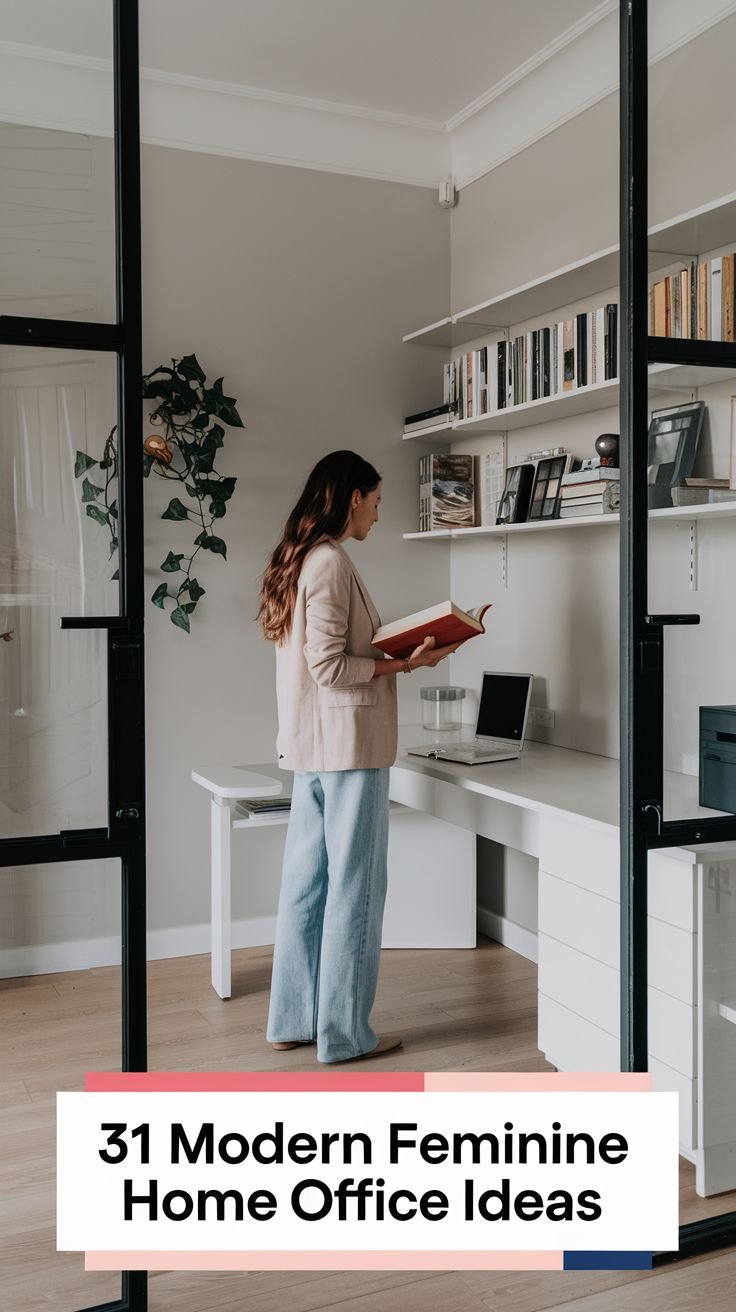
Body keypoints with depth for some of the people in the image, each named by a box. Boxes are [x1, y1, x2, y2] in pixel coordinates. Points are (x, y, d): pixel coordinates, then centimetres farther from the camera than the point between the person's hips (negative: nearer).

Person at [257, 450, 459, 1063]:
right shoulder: (331, 562, -15)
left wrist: (397, 651, 12)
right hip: (349, 743, -9)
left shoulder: (298, 561, 14)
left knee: (307, 884, 14)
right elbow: (330, 666, -19)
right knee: (354, 890, 0)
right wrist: (404, 664, -14)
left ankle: (292, 1020, 23)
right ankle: (344, 1033, 10)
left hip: (312, 747, 10)